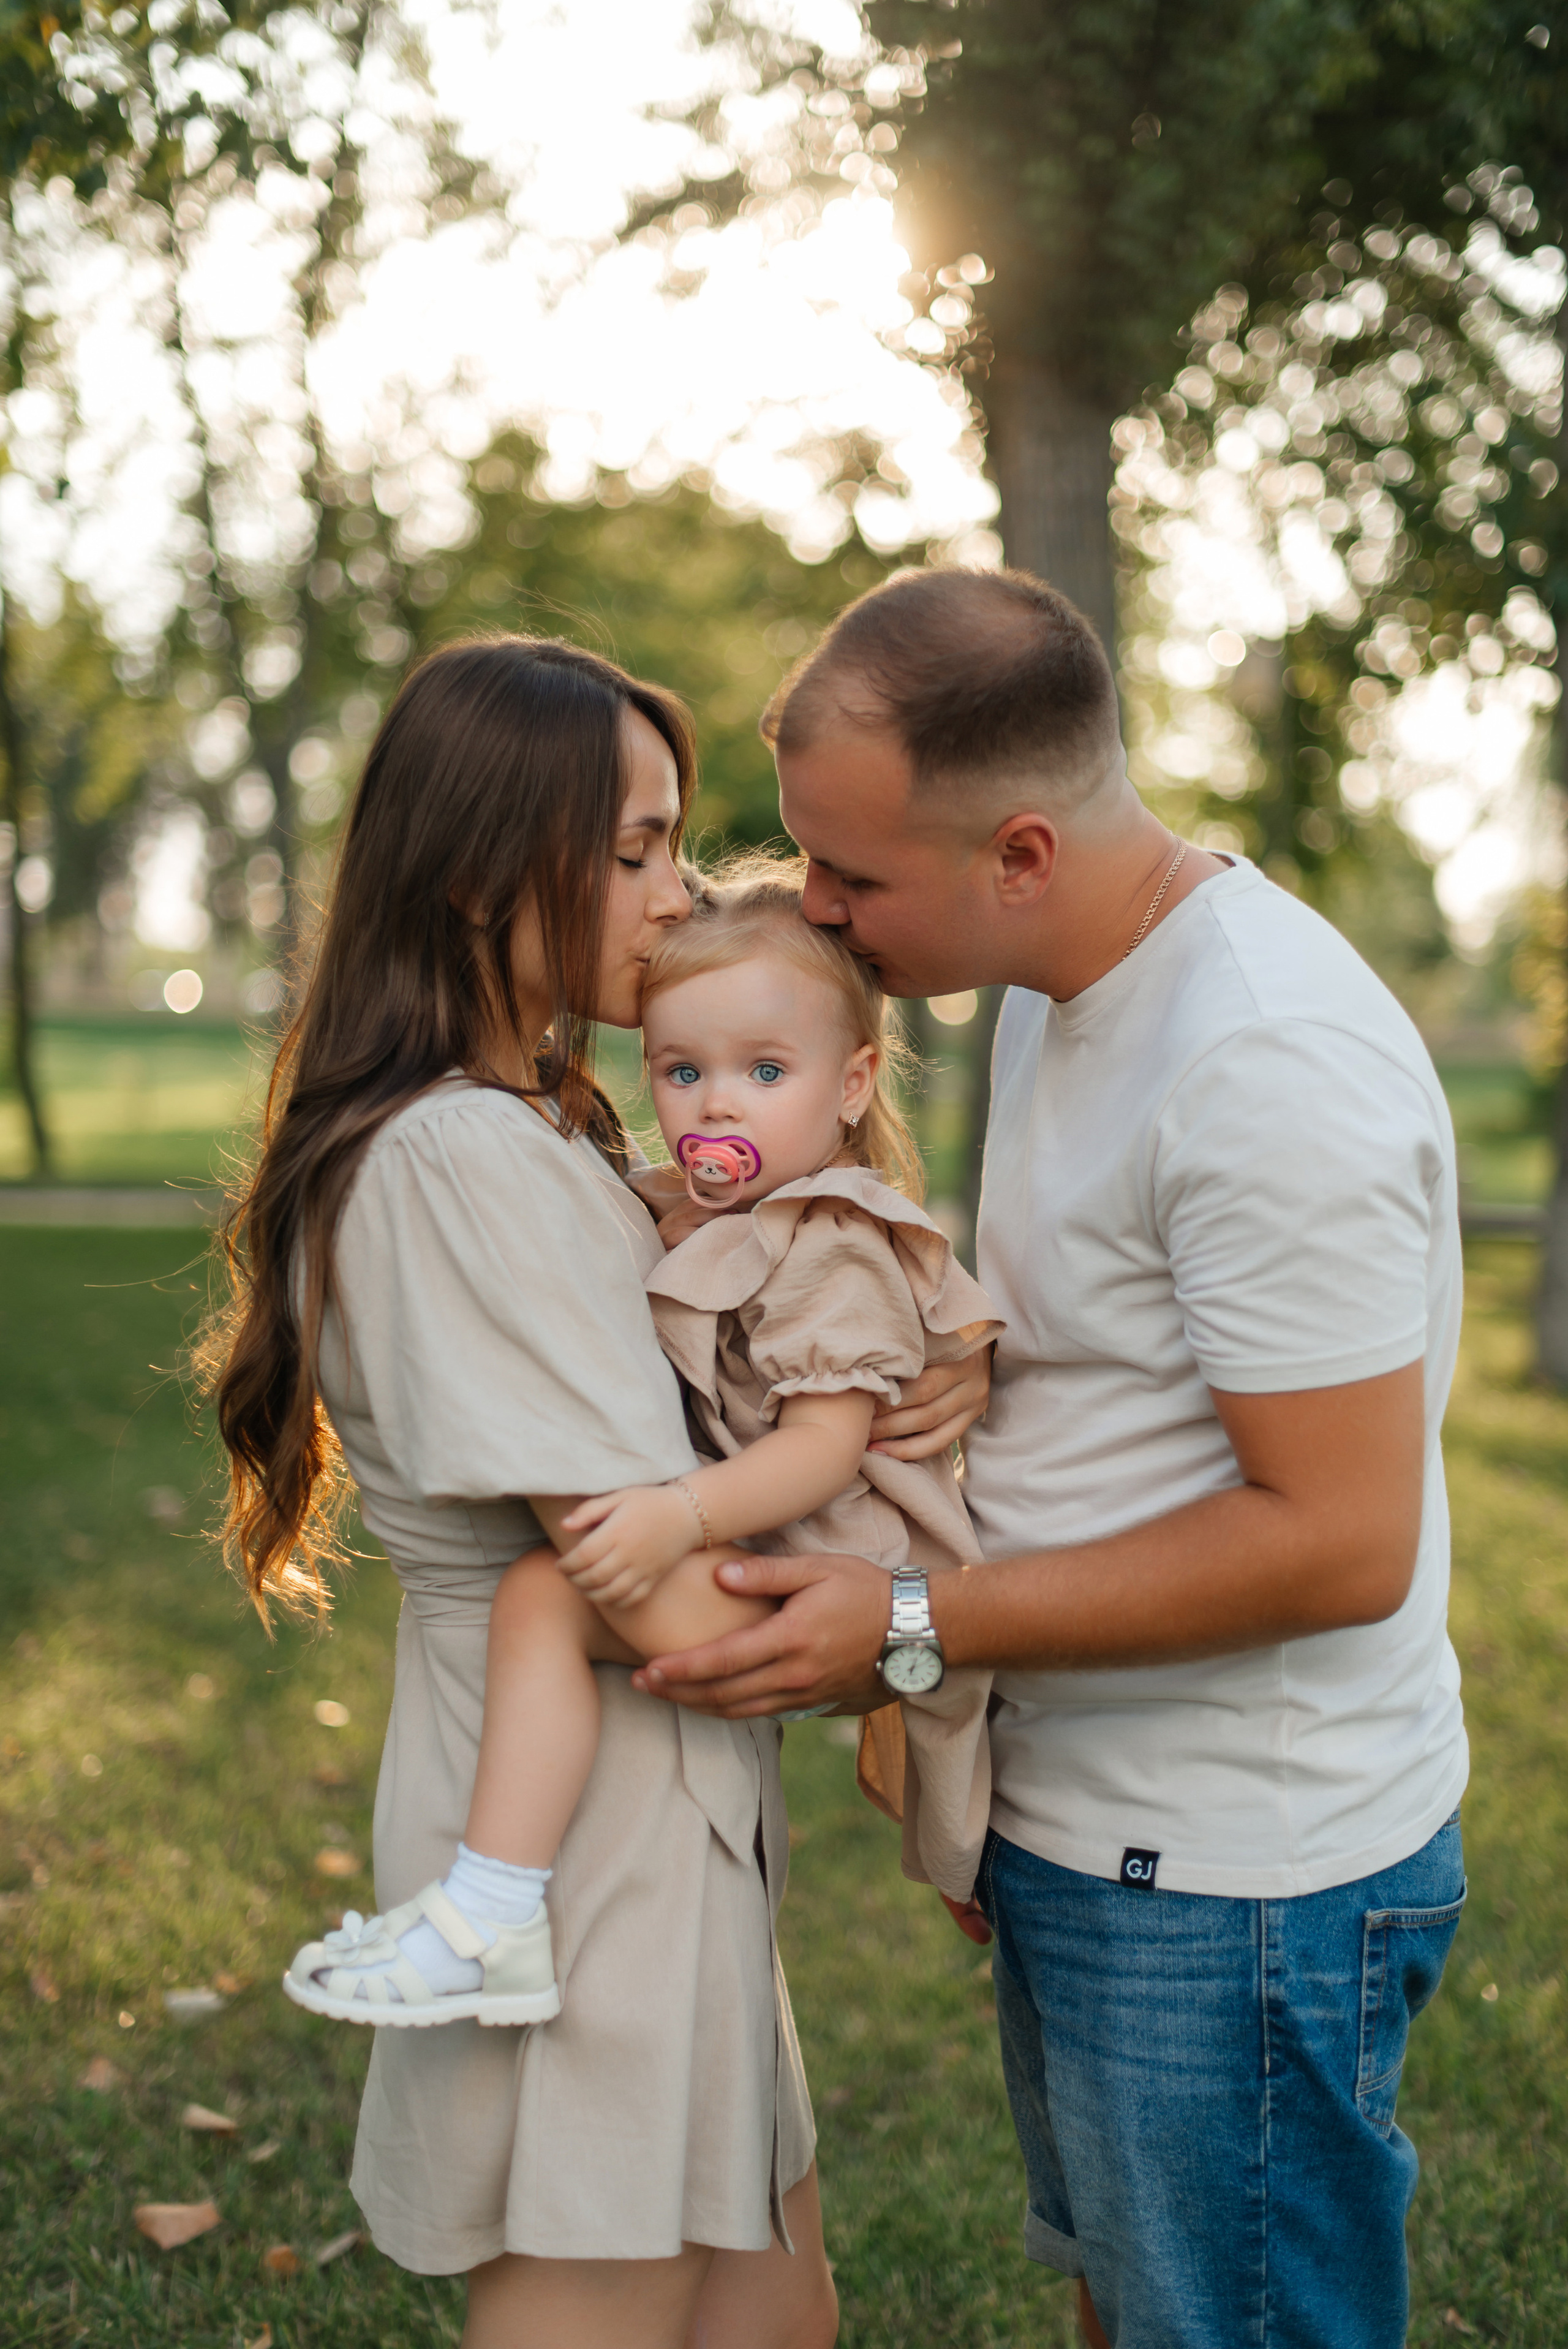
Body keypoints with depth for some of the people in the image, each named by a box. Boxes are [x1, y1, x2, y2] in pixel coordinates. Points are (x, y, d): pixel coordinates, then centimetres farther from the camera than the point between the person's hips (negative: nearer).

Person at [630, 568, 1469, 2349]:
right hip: (1080, 1822, 9)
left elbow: (1339, 1540, -26)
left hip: (1233, 1884, -9)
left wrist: (917, 1631, -24)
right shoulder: (1060, 991, 6)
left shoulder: (1271, 1070, -26)